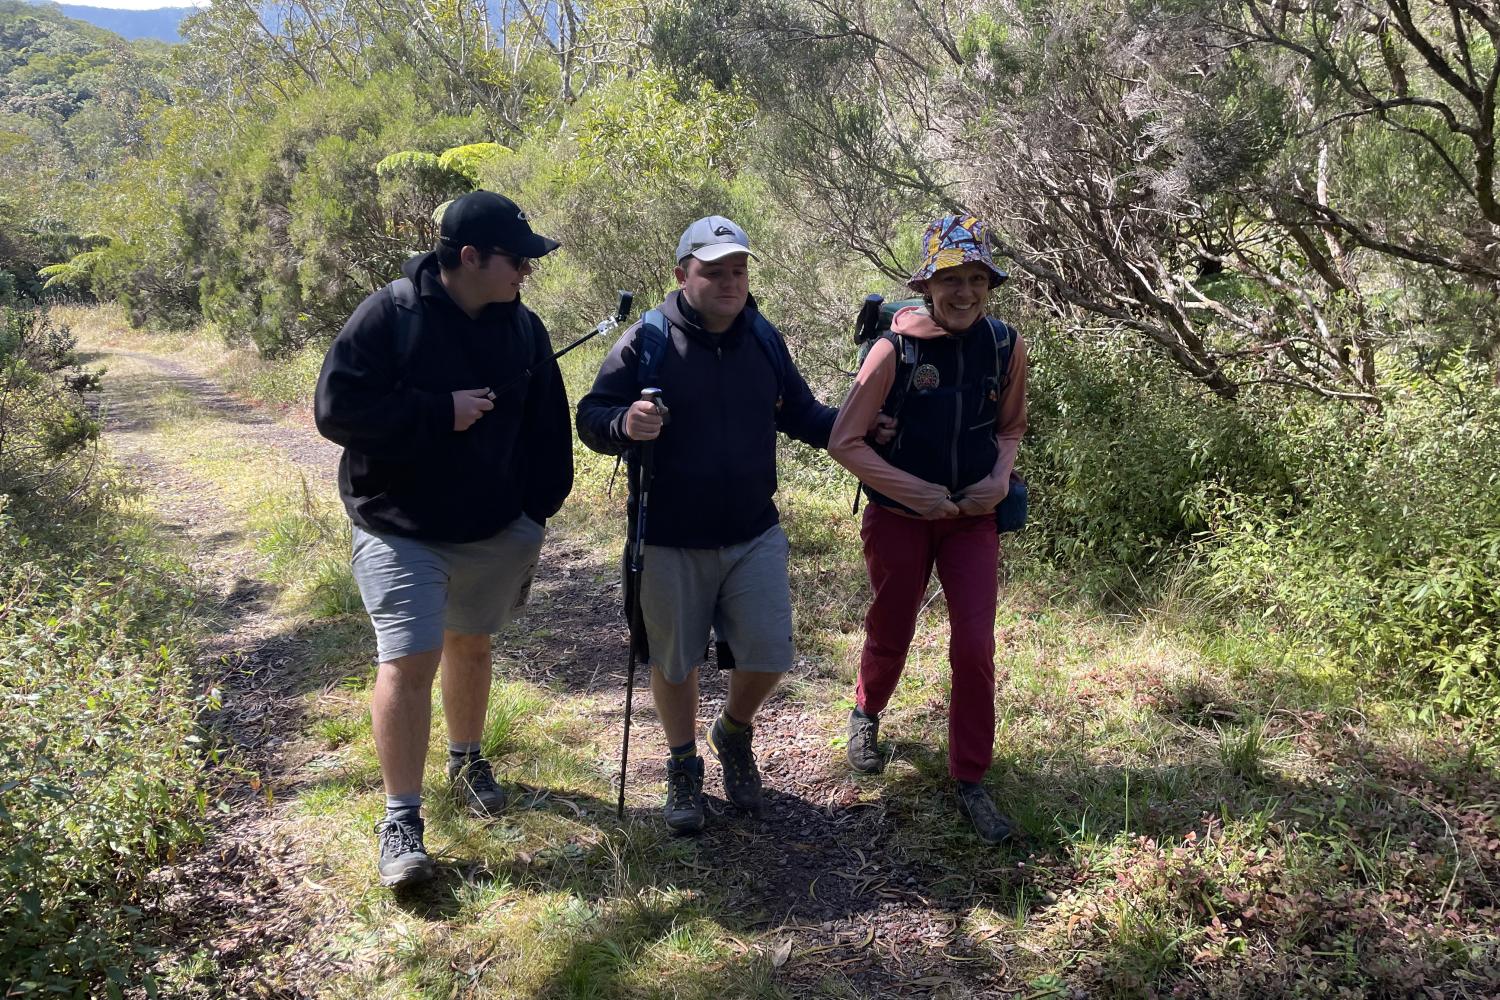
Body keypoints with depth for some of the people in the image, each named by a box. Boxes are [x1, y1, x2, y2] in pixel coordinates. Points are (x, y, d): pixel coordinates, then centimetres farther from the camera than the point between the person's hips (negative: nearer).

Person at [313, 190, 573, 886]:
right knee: (408, 662, -10)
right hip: (400, 532, -5)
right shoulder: (387, 316, -14)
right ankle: (401, 819, 3)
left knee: (469, 645, 19)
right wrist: (441, 412, -22)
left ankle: (467, 761, 42)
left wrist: (535, 512, 6)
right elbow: (335, 409, -19)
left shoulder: (523, 328, 2)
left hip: (495, 530, 5)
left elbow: (547, 427, 11)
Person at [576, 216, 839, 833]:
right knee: (675, 663, 11)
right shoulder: (646, 342, -9)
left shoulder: (764, 339, 5)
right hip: (671, 543, -3)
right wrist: (624, 424, -31)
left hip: (754, 536, 3)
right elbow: (589, 418, -8)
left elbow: (800, 413, 16)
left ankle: (734, 733, 35)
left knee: (769, 656, 2)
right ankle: (683, 768, 35)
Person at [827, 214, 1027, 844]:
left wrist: (1000, 479, -8)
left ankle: (971, 781, 14)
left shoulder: (1005, 347, -6)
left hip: (973, 517, 2)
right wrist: (916, 491, -19)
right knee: (891, 636, 14)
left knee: (975, 647, -3)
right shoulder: (896, 348, -17)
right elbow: (844, 442, -15)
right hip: (899, 516, -2)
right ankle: (866, 714, 47)